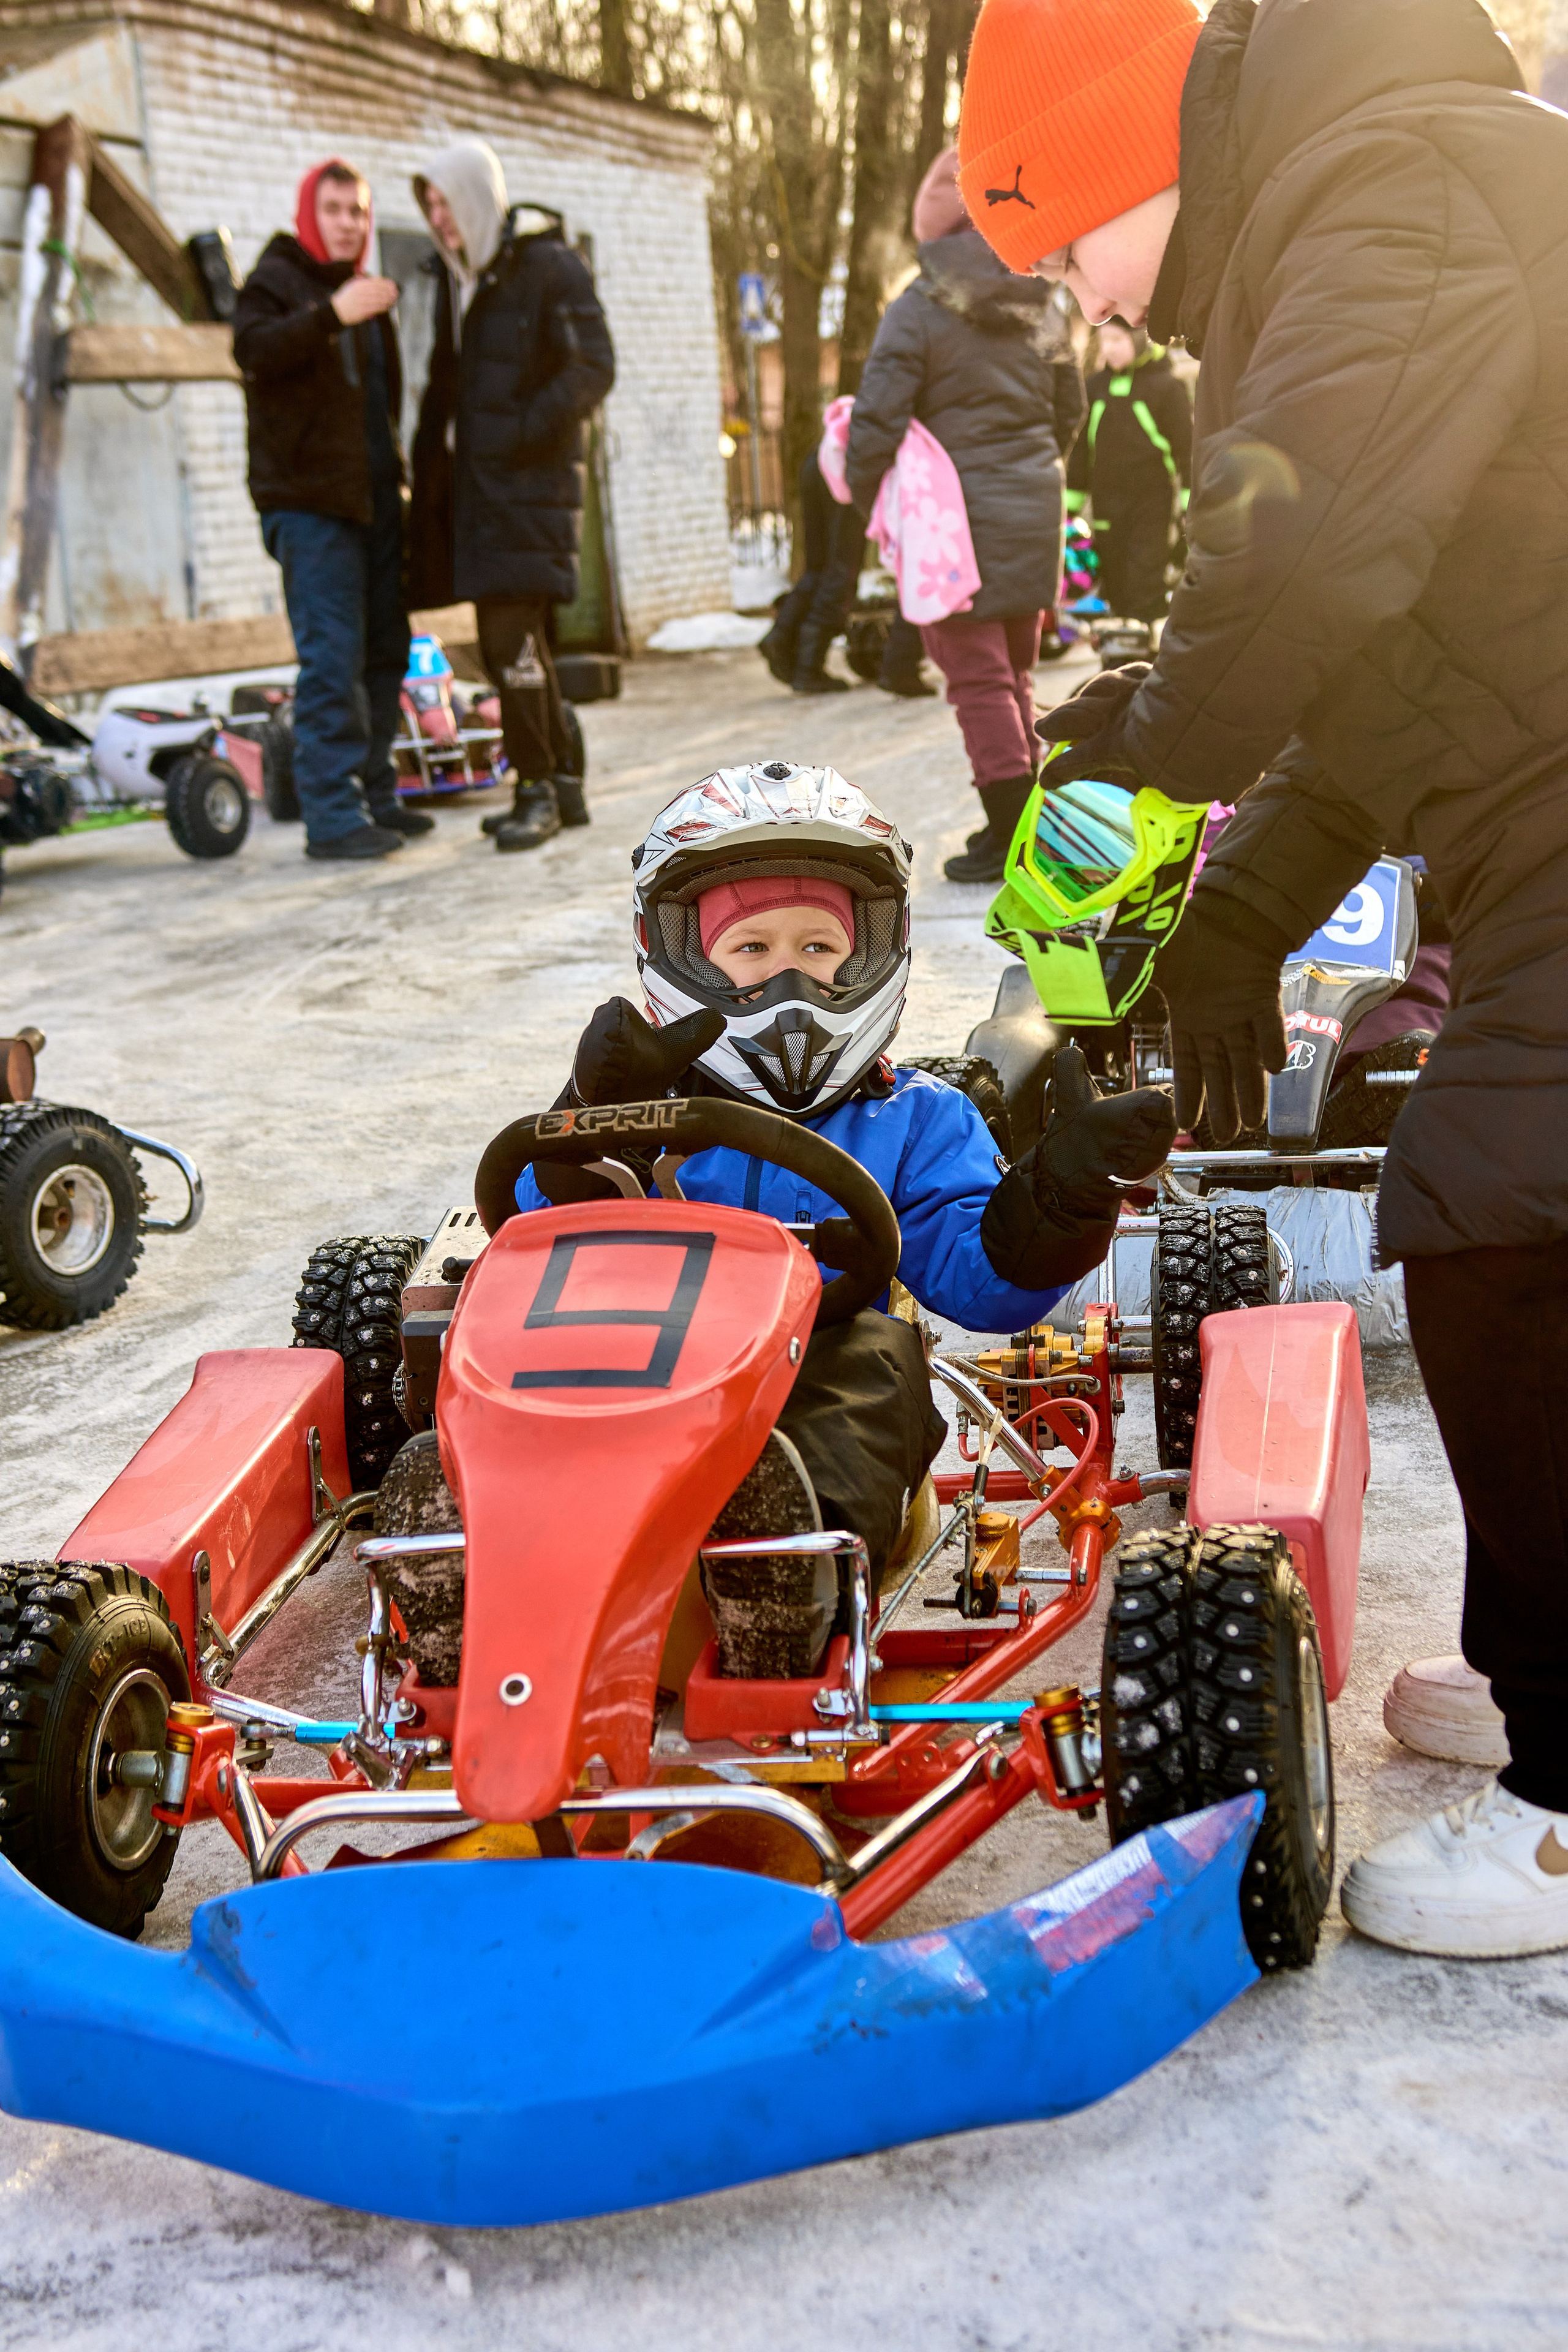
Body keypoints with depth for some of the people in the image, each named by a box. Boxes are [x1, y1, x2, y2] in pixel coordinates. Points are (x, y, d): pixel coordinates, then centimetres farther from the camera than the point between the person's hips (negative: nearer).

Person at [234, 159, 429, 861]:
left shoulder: (362, 290, 22)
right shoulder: (277, 278, -2)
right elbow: (253, 349, -23)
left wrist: (396, 473, 20)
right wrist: (331, 315, -35)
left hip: (373, 496, 8)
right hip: (309, 497, -8)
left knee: (385, 651, 10)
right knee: (332, 658, -13)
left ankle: (374, 795, 19)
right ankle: (331, 815, -13)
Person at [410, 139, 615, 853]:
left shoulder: (549, 267, -6)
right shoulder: (455, 276, 17)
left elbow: (594, 368, -11)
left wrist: (523, 432, -17)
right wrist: (431, 460, 10)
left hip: (529, 481, -8)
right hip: (472, 485, 8)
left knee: (511, 636, -14)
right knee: (512, 641, 11)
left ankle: (536, 789, -5)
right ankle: (562, 784, 20)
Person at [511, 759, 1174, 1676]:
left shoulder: (914, 1121, 22)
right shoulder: (646, 1103, 20)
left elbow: (980, 1277, 7)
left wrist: (1062, 1189, -12)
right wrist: (600, 1121, -15)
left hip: (832, 1417, 0)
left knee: (872, 1348, -33)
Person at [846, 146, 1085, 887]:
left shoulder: (916, 312, -10)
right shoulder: (1042, 310, 8)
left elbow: (878, 423, -15)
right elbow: (1069, 413, 17)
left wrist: (867, 496, 0)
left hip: (956, 519, -6)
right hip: (1034, 513, 6)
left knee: (978, 679, -3)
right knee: (1016, 672, 16)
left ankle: (1009, 836, -5)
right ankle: (1020, 822, 21)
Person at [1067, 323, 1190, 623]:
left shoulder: (1165, 385, -2)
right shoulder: (1096, 385, 11)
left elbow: (1186, 444, -2)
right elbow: (1082, 448, 17)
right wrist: (1070, 503, 15)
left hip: (1152, 500, -4)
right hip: (1107, 502, 4)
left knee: (1146, 587, -7)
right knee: (1115, 584, 6)